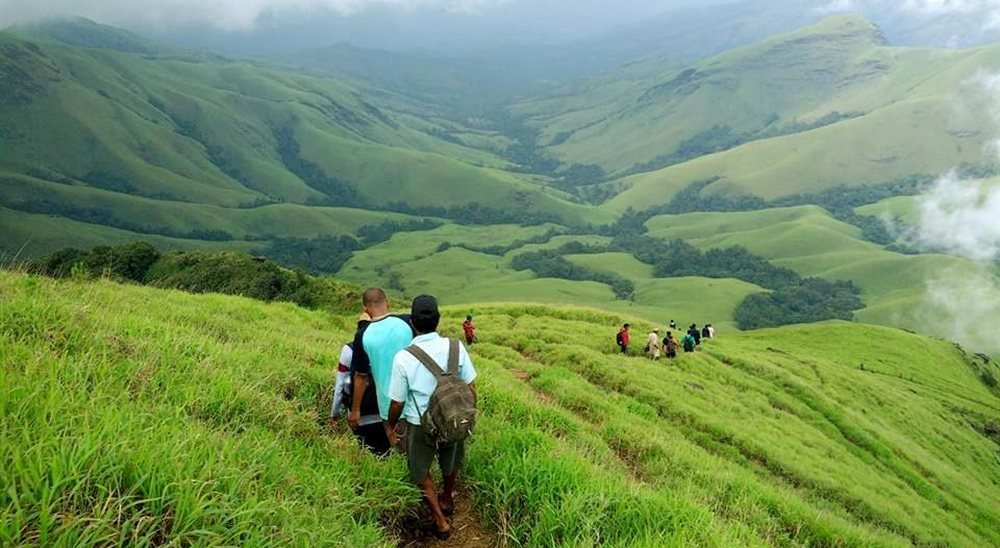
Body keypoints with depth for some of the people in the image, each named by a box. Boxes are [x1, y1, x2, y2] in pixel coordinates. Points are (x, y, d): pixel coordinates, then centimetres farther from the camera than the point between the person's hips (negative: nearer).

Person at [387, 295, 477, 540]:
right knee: (450, 464, 31)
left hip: (420, 426, -3)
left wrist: (391, 426, 6)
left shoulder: (403, 358, -23)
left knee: (421, 471, 24)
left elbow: (397, 402, -13)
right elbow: (470, 387, -9)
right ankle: (447, 501, 55)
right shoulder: (456, 347, -18)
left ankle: (441, 520, 28)